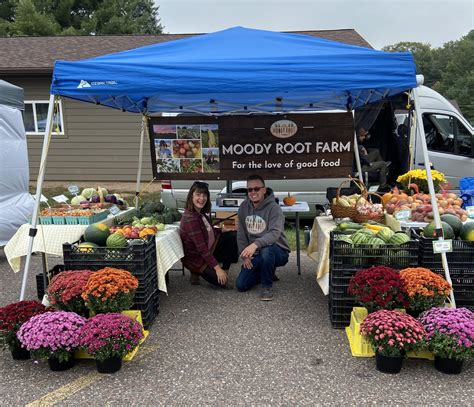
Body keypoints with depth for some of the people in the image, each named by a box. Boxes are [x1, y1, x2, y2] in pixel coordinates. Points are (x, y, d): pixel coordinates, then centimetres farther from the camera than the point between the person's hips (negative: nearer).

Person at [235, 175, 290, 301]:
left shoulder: (274, 208, -19)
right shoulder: (244, 207, 0)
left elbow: (275, 233, -34)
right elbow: (241, 234, 6)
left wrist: (255, 244, -49)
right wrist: (245, 255, -2)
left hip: (278, 252, -5)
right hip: (256, 255, 6)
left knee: (266, 249, -40)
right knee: (241, 285, -5)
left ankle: (267, 286, -15)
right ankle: (266, 273, 24)